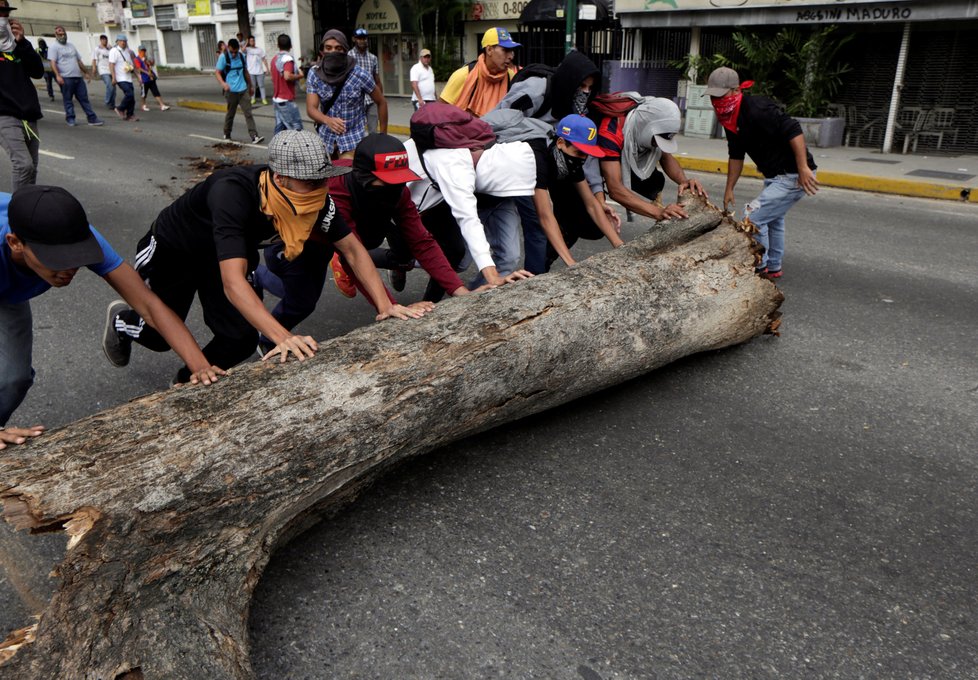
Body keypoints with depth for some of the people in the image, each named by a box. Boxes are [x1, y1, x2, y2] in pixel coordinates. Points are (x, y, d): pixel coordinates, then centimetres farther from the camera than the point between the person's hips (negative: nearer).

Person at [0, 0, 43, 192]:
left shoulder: (17, 45, 16)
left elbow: (38, 72, 5)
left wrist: (22, 42, -5)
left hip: (28, 116, 6)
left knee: (31, 168, 8)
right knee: (23, 164, -22)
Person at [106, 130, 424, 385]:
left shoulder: (316, 198, -27)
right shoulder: (233, 193, -44)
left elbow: (353, 250, -18)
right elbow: (233, 282, -52)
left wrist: (384, 305, -29)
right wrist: (283, 337, -61)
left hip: (219, 254, 5)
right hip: (171, 252, -5)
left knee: (241, 339, -6)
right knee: (163, 335, 8)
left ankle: (189, 382, 23)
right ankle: (122, 322, 44)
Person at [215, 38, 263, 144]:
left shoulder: (241, 56, 9)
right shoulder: (223, 57, -6)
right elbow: (217, 72, -8)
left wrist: (251, 85, 25)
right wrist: (223, 83, -27)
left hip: (243, 90, 3)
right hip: (231, 91, -3)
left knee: (248, 113, -5)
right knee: (230, 114, 8)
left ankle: (254, 136, -10)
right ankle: (227, 135, 25)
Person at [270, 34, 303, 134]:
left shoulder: (274, 59, 13)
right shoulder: (288, 58, -14)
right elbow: (287, 76, -28)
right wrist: (299, 76, -12)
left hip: (277, 99, 9)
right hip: (286, 100, -9)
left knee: (280, 128, 10)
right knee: (296, 128, -8)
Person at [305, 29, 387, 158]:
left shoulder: (359, 75, -14)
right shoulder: (314, 74, -7)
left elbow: (381, 102, -2)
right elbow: (311, 108, -14)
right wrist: (327, 120, -36)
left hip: (352, 139, -3)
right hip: (326, 138, 3)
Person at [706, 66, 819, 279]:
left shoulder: (757, 109, -25)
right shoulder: (731, 120, 5)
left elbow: (793, 130, -30)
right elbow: (736, 156, 14)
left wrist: (803, 168, -34)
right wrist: (729, 189, 13)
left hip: (794, 176, -10)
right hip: (774, 177, 11)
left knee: (753, 216, -12)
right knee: (772, 219, 23)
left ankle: (758, 268, 5)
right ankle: (773, 268, 39)